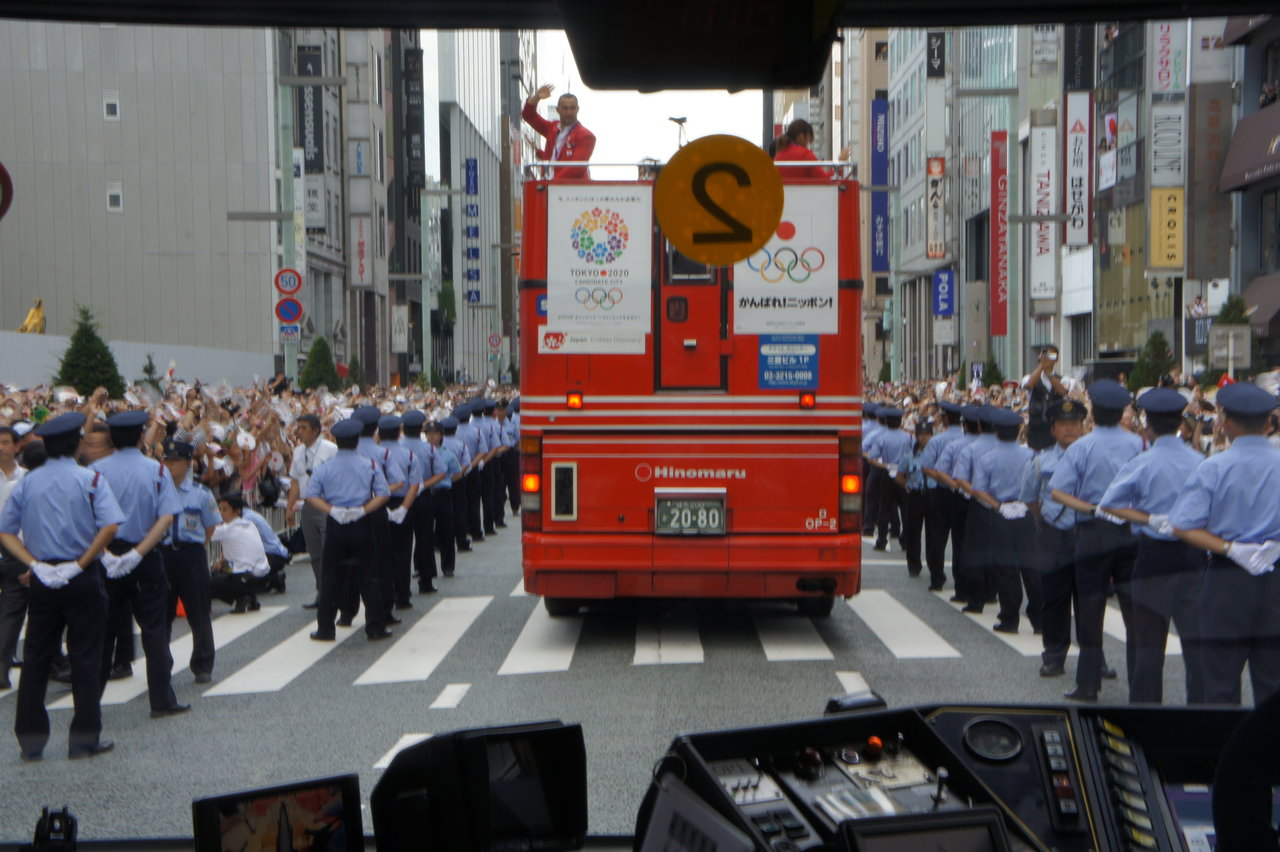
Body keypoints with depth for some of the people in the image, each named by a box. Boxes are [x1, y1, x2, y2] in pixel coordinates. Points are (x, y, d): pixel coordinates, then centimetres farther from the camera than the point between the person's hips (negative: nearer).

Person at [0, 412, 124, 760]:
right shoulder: (91, 480, -6)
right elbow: (110, 526, -20)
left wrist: (34, 564, -5)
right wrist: (82, 563, -13)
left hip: (42, 580, 3)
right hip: (82, 580, -3)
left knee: (35, 658, 10)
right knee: (85, 657, 4)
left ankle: (31, 740, 14)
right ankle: (84, 738, 7)